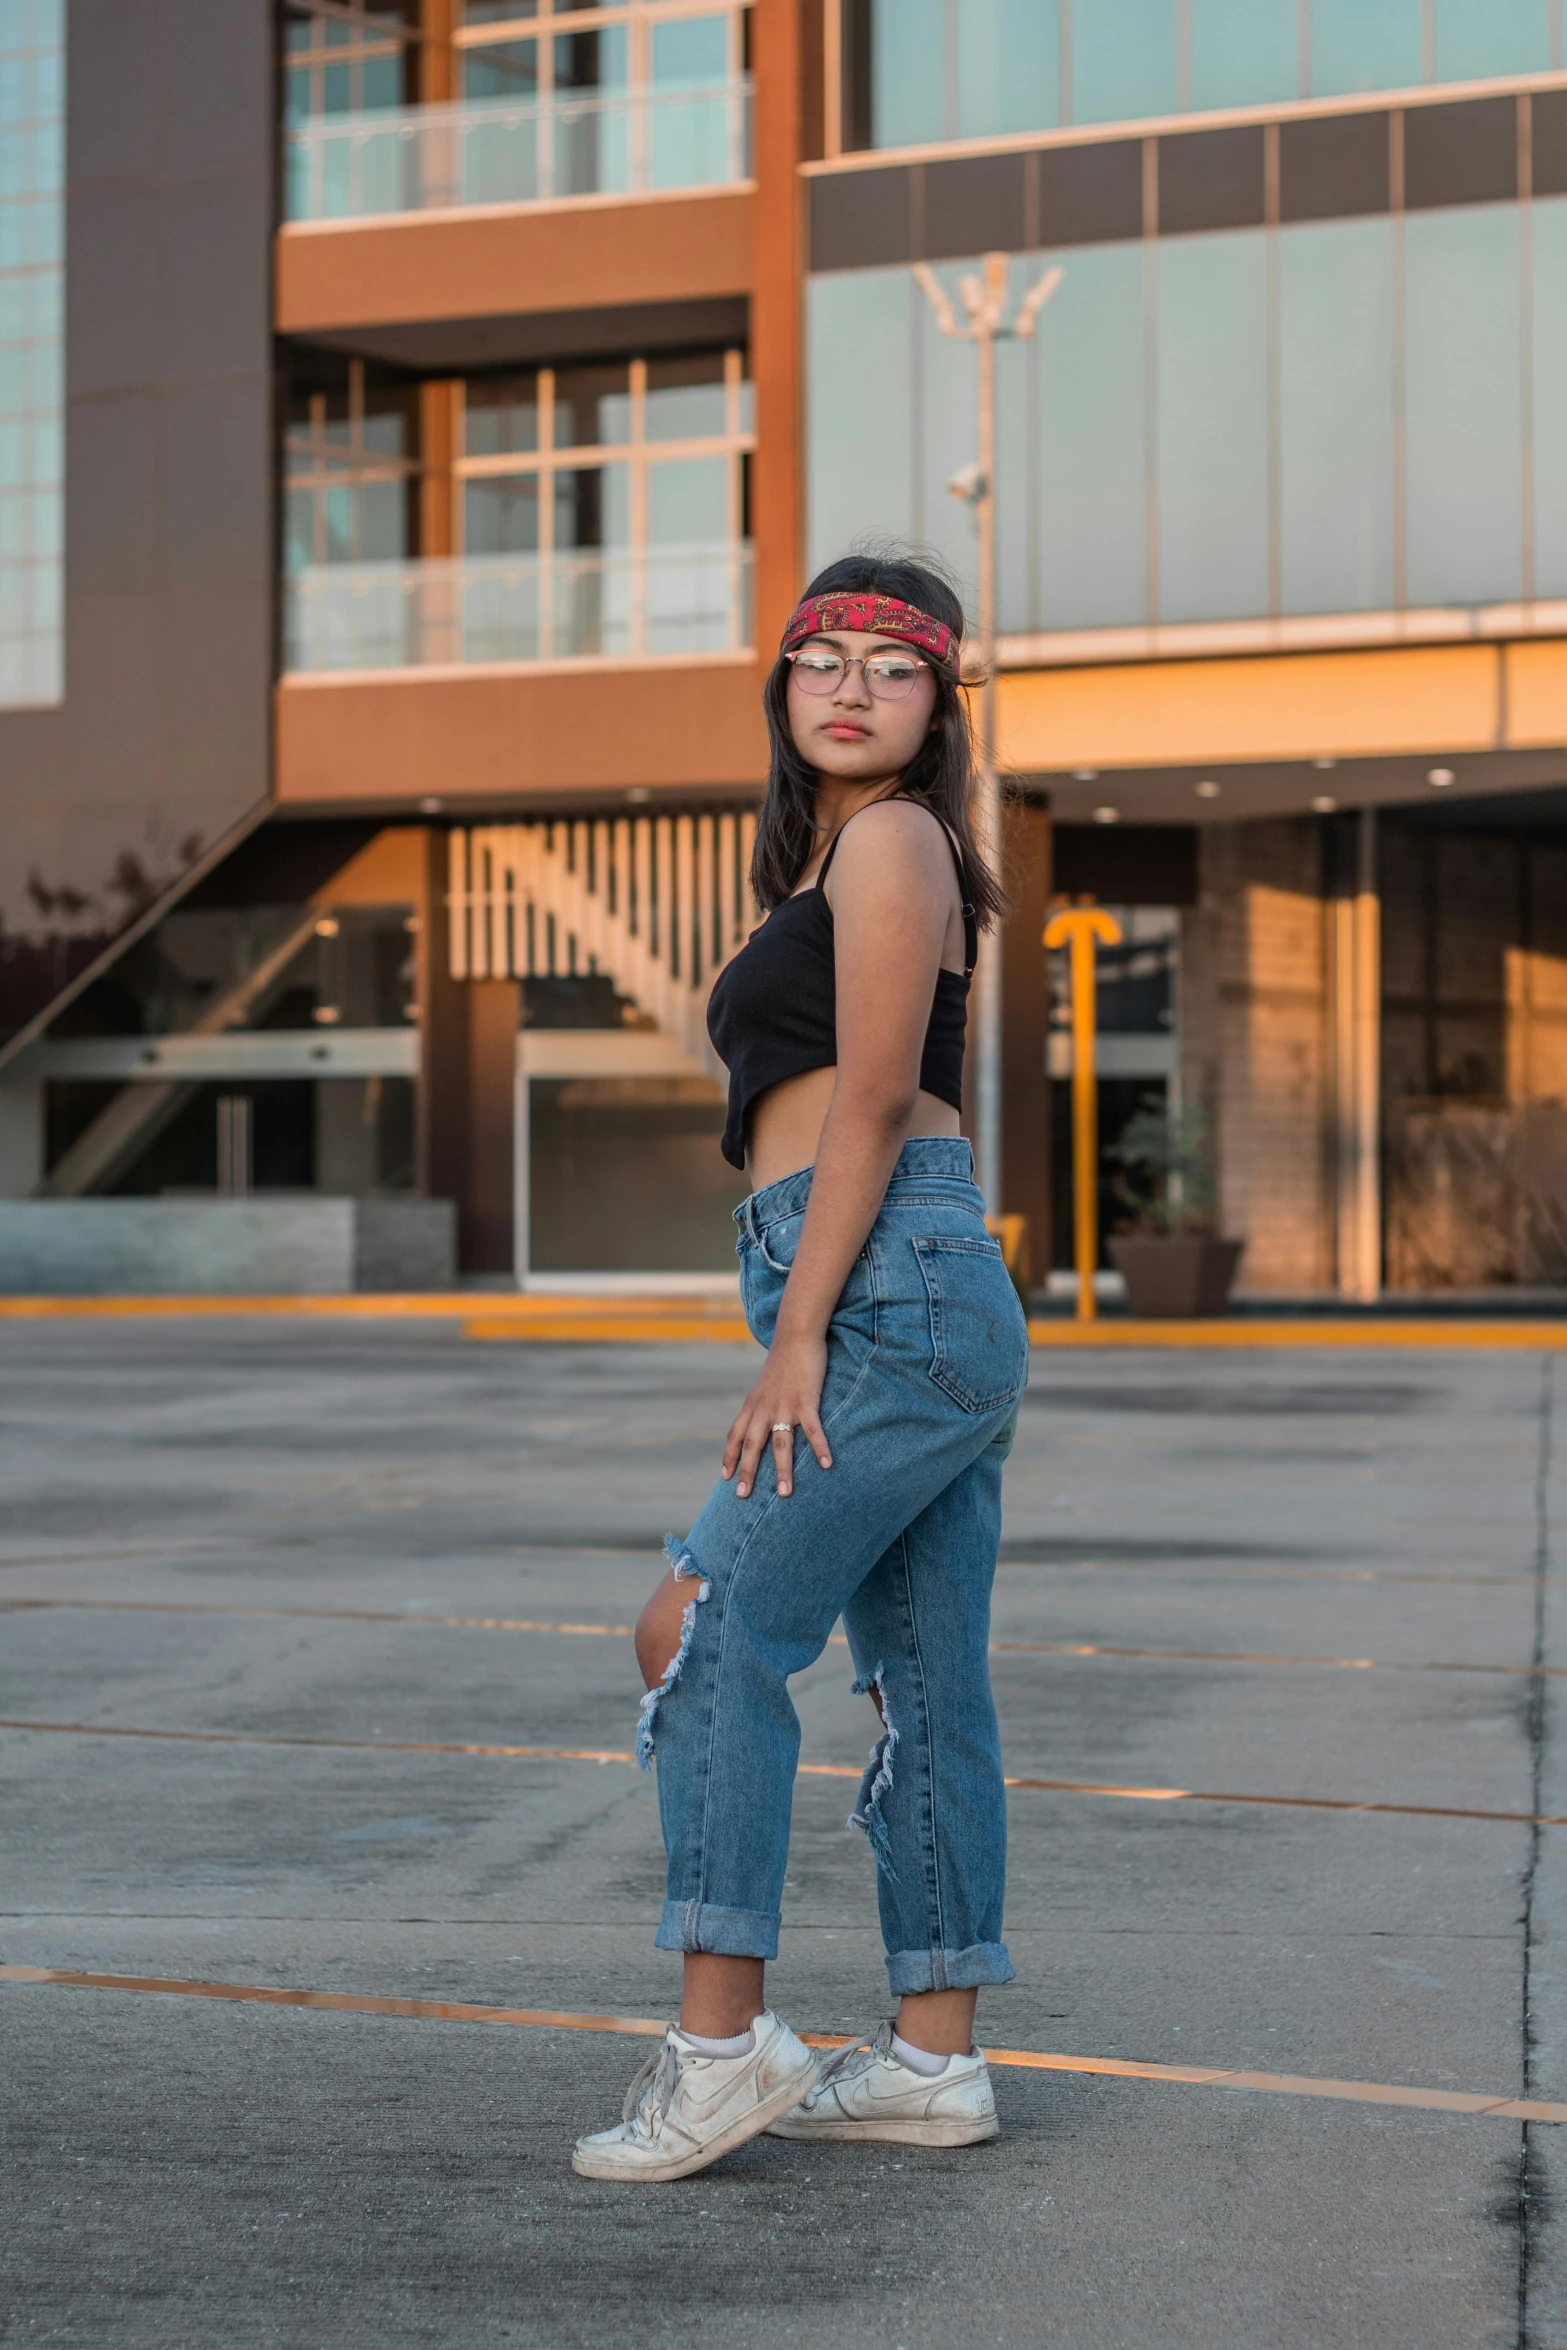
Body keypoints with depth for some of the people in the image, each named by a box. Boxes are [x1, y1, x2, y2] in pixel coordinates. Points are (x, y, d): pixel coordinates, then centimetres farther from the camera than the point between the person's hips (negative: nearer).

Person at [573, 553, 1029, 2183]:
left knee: (707, 1631, -12)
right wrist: (803, 1337, 22)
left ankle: (721, 2044, -12)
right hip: (929, 1312, 10)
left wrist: (797, 1343, -14)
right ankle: (934, 2058, 11)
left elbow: (872, 1112, -12)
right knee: (925, 1686, 8)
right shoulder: (841, 854, 25)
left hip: (889, 1294, -10)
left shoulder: (891, 842, -4)